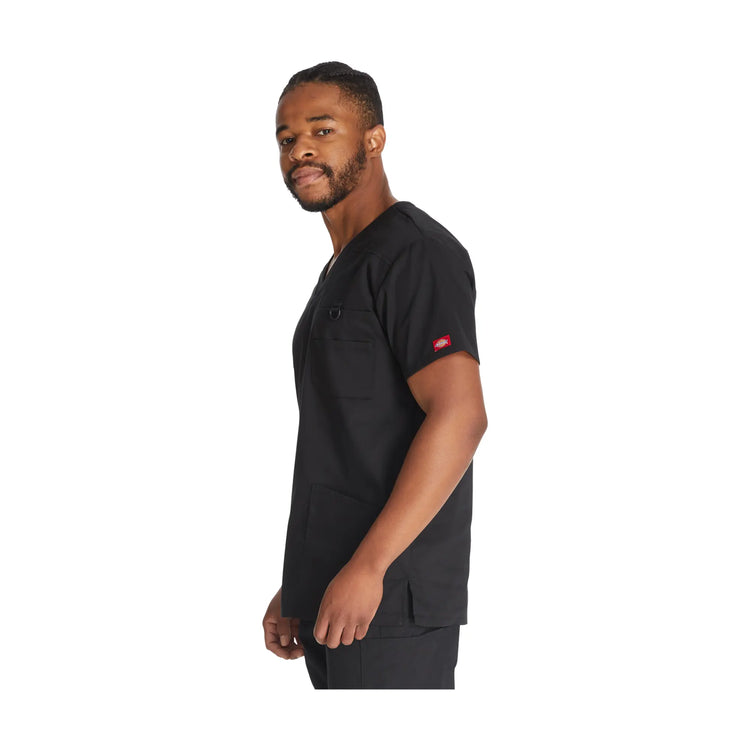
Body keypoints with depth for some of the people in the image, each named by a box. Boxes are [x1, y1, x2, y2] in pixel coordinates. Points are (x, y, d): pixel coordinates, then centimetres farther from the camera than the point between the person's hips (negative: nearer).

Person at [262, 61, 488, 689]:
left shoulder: (414, 253, -10)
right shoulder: (342, 272, 20)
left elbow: (459, 417, -21)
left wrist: (367, 567, -23)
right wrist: (297, 590, 19)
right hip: (333, 600, 9)